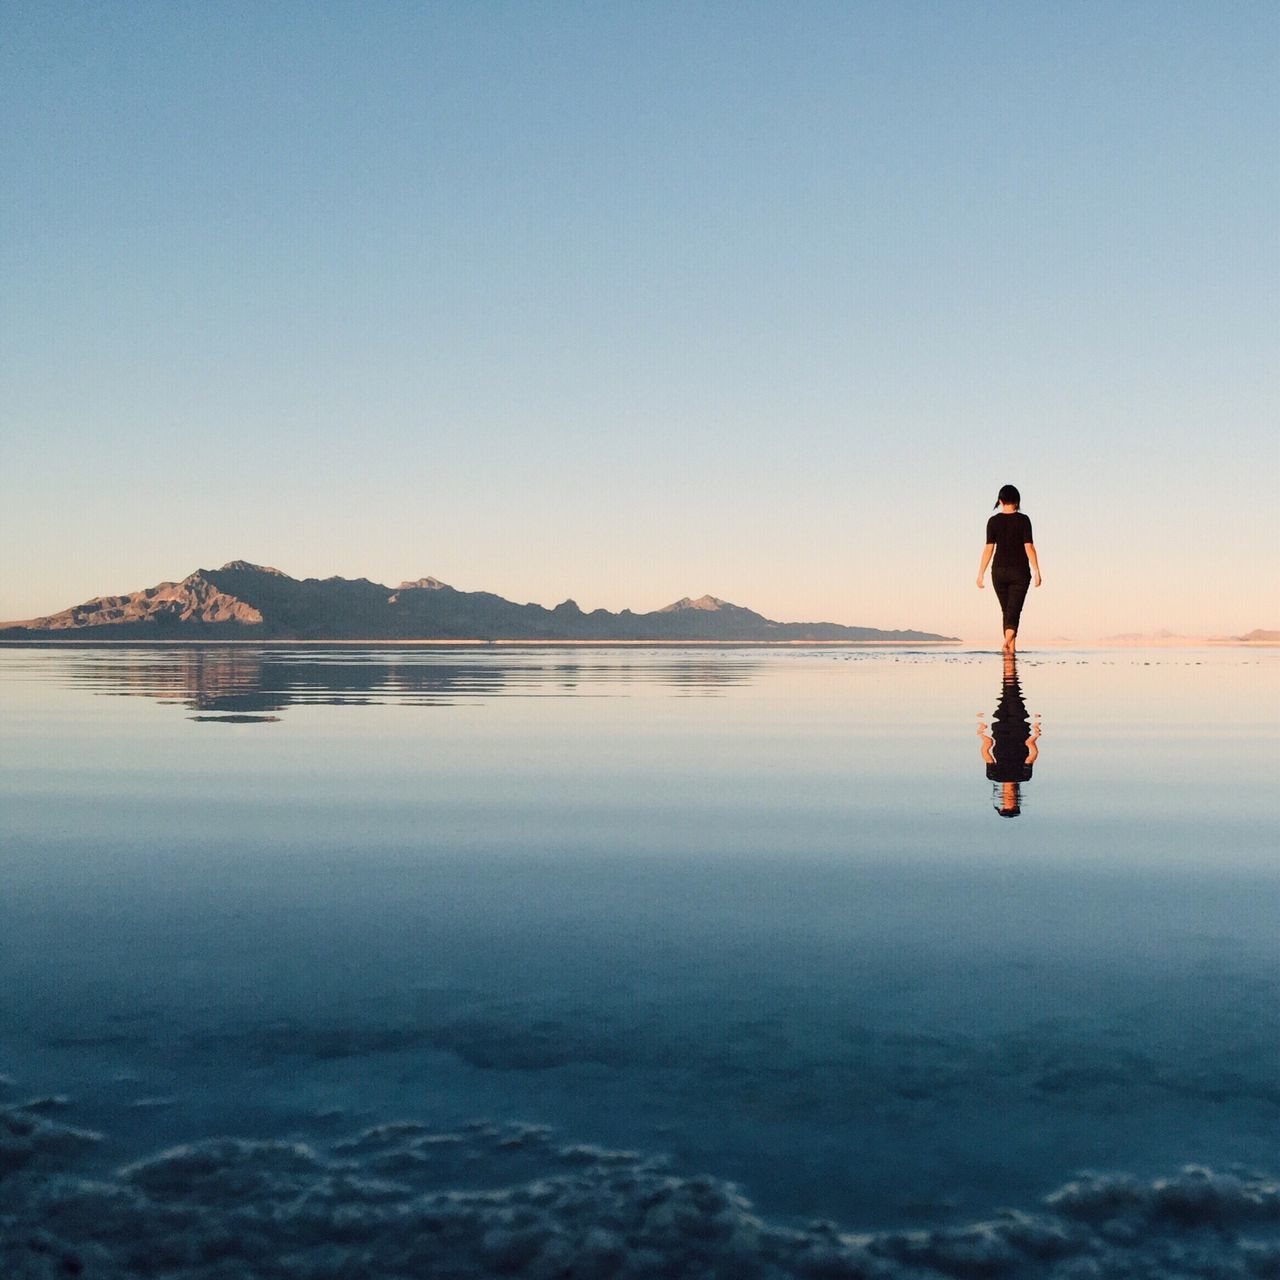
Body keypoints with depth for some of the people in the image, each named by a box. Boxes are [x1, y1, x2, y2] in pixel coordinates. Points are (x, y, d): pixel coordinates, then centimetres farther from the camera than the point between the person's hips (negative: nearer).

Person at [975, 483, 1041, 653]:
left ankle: (1012, 646, 15)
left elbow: (988, 549, -3)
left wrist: (981, 574, 1)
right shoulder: (1023, 520, -5)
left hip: (999, 571, 2)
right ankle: (1007, 640, -28)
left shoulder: (993, 521, 0)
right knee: (1014, 610, -4)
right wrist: (1037, 572, -5)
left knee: (1006, 610, 14)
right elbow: (1029, 547, -9)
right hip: (1020, 571, -2)